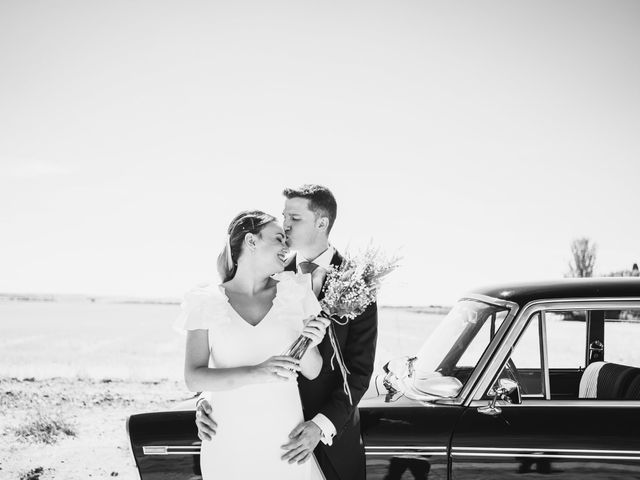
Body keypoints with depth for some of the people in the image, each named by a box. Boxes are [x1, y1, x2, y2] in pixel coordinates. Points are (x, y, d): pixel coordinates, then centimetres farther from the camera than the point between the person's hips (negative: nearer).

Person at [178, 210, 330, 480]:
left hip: (284, 439, 2)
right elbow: (193, 378, -12)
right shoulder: (207, 302, -4)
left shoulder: (294, 291, 1)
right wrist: (255, 373, -26)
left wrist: (308, 344, -19)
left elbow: (312, 372, 3)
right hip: (228, 444, -1)